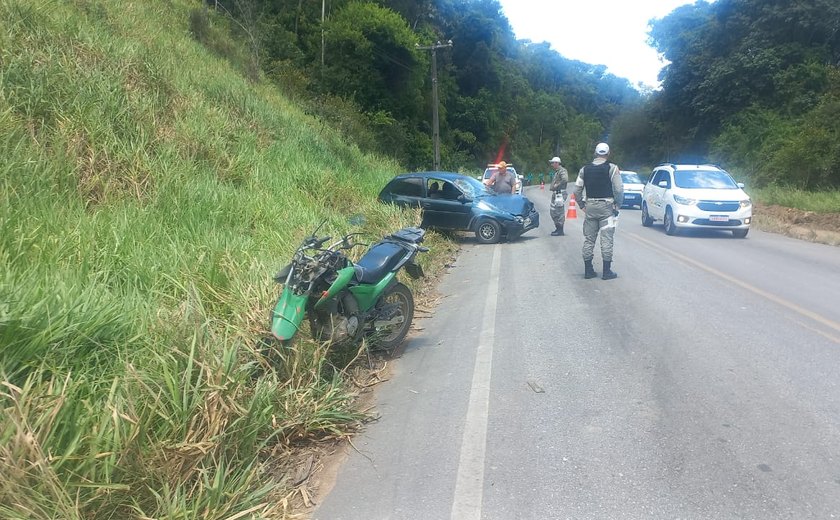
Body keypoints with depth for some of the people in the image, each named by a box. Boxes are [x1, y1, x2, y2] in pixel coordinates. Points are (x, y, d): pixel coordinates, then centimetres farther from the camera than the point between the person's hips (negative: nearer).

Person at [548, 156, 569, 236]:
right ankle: (557, 228, 23)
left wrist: (557, 185, -20)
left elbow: (565, 179, -28)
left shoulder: (562, 171, -11)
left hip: (560, 194, -10)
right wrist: (553, 187, 12)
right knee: (553, 211, 14)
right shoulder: (556, 172, 20)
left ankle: (560, 230, -3)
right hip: (555, 194, 10)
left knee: (560, 212, -7)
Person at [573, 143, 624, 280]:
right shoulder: (612, 168, -6)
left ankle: (588, 270, 13)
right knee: (606, 239, 0)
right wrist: (617, 206, 0)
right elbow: (619, 190, -11)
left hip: (590, 207, 4)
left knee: (588, 239, 10)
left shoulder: (585, 169, 6)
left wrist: (582, 205, 13)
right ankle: (607, 271, 3)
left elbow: (577, 190, 5)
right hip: (606, 207, -3)